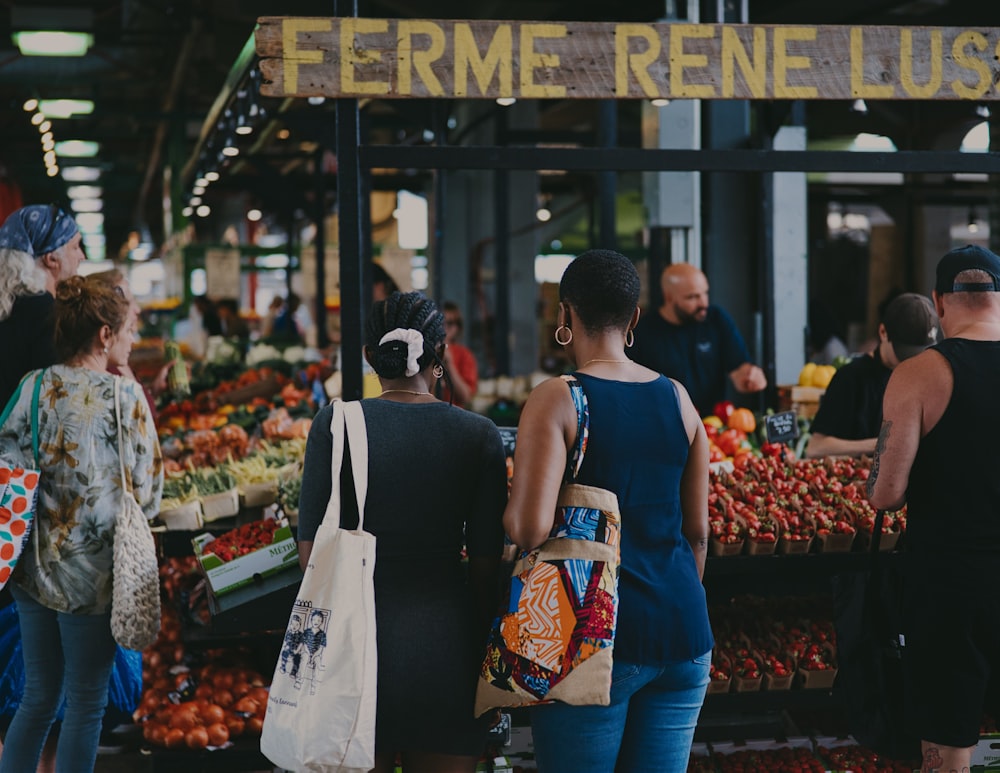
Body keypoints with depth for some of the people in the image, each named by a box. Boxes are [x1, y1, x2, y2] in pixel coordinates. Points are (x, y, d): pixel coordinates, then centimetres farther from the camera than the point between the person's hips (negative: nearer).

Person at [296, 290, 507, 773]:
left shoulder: (334, 425, -4)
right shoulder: (479, 435, -3)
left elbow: (310, 547, -2)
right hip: (446, 637, 0)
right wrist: (486, 645, 13)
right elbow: (486, 564, -1)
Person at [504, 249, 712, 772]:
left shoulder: (555, 400, -9)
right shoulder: (677, 399, 7)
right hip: (681, 630, 5)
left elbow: (531, 528, -19)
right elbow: (697, 531, 12)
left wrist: (507, 515, 4)